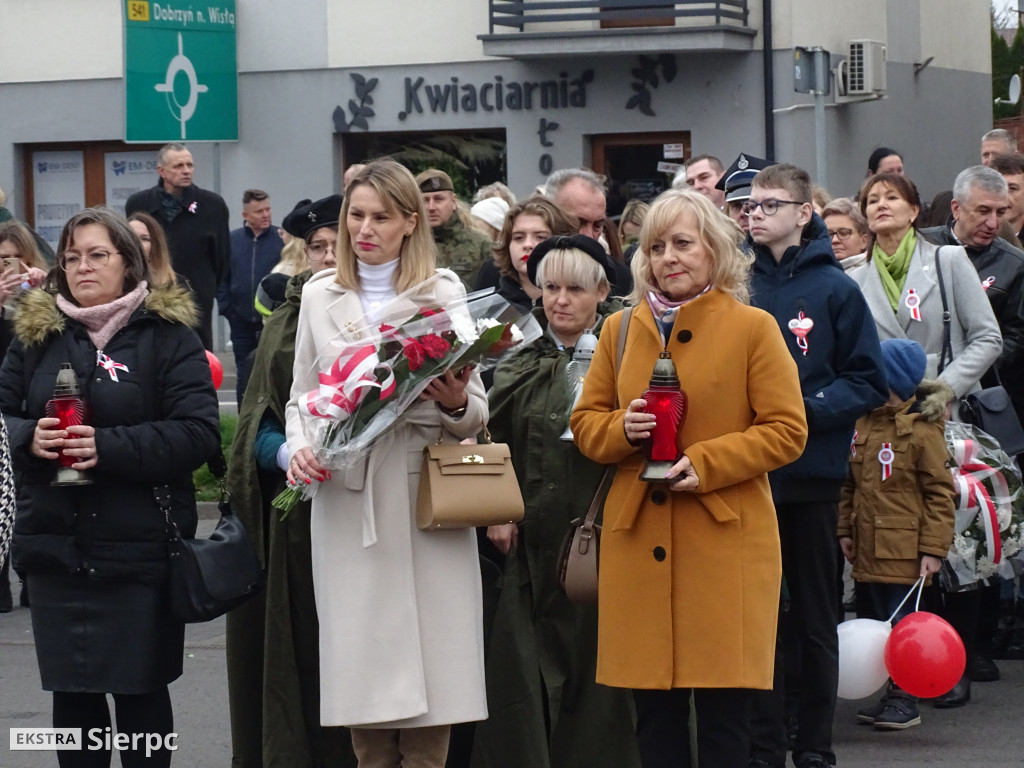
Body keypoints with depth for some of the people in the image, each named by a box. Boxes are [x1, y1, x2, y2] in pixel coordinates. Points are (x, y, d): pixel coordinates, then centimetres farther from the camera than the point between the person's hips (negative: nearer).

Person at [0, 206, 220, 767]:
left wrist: (110, 447, -22)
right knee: (70, 691, 8)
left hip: (139, 548, -3)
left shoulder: (167, 335, -3)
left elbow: (199, 432, -12)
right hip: (53, 546, 4)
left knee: (141, 690, 3)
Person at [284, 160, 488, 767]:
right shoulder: (321, 295, 13)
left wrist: (456, 404, -16)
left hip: (426, 498, -1)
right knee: (363, 673, 0)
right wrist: (300, 448, -4)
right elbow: (300, 396, 17)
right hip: (346, 498, 2)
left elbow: (475, 415, 7)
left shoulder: (444, 291, 8)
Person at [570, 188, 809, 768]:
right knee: (654, 710, 5)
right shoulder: (620, 330, 12)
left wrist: (705, 463, -15)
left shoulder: (753, 328, 0)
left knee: (725, 711, -2)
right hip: (638, 544, 3)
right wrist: (623, 430, -8)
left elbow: (787, 430, -4)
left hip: (727, 540, -3)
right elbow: (586, 421, 15)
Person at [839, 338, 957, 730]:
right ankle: (892, 695, 22)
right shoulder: (864, 425, 9)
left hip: (903, 549, -7)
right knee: (882, 620, 13)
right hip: (869, 547, 7)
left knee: (901, 621, -2)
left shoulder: (923, 430, -10)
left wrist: (934, 548, -13)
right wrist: (846, 529, 12)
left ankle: (906, 699, 7)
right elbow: (851, 484, 18)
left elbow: (941, 493, -10)